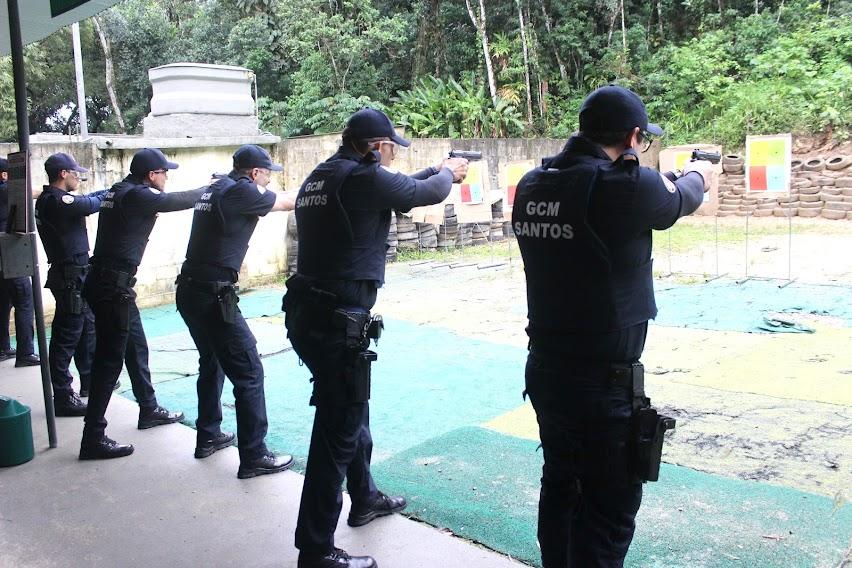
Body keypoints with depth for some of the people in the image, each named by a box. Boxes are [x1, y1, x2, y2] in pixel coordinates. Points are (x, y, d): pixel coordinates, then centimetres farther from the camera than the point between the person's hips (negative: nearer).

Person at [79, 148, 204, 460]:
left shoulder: (119, 191, 12)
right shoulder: (137, 195, -14)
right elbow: (179, 200, -12)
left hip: (110, 283, 10)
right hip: (112, 286, -10)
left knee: (136, 346, 20)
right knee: (109, 359, -7)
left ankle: (149, 410, 36)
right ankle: (93, 438, -3)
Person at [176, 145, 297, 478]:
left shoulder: (215, 189, 14)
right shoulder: (241, 191, -10)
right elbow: (288, 202, 3)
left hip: (189, 291, 10)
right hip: (213, 296, -10)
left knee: (212, 363, 24)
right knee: (249, 372, -4)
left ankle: (208, 437, 35)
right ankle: (253, 457, -1)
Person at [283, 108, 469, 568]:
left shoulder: (319, 177, 12)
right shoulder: (364, 177, -13)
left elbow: (399, 187, 25)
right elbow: (427, 193, 0)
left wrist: (434, 171, 32)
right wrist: (449, 172, 22)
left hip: (307, 315, 10)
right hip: (338, 322, -10)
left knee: (352, 409, 25)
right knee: (337, 430, -1)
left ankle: (364, 498, 44)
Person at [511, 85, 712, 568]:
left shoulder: (533, 186, 0)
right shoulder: (627, 187, -18)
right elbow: (679, 200, 3)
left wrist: (665, 178, 29)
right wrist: (697, 176, 26)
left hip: (544, 369, 7)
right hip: (602, 382, -7)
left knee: (560, 486, 23)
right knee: (609, 511, 8)